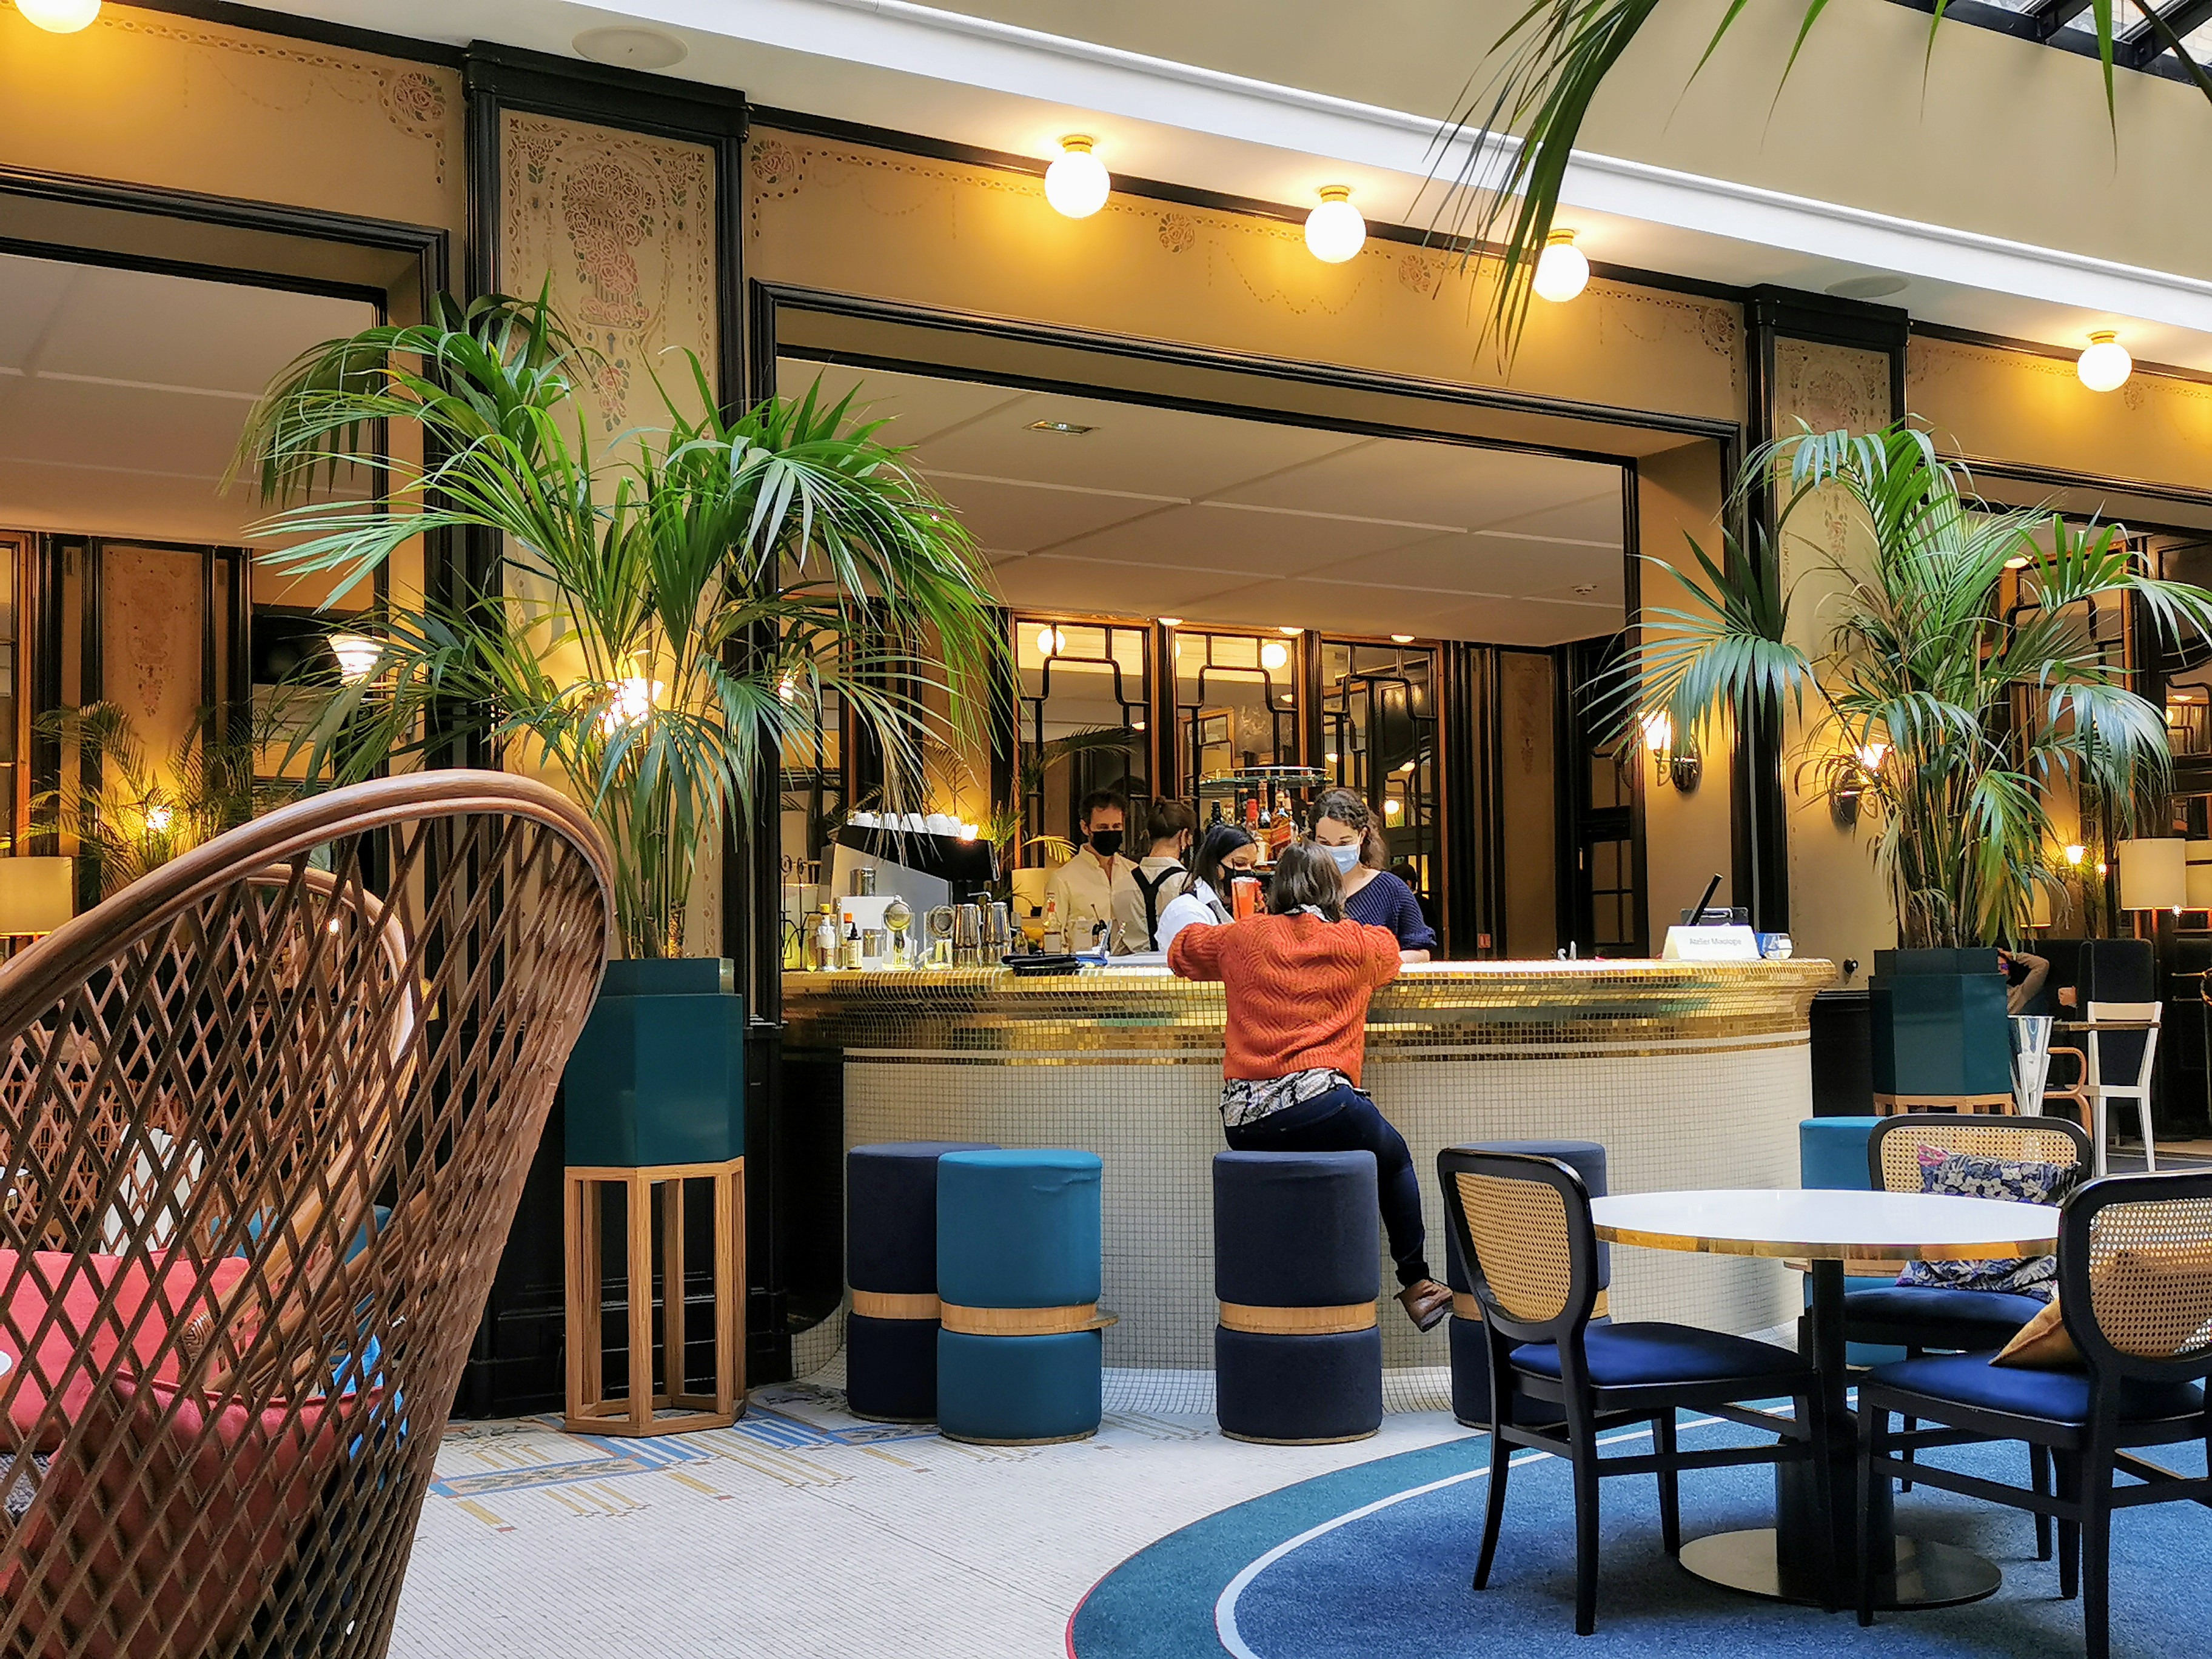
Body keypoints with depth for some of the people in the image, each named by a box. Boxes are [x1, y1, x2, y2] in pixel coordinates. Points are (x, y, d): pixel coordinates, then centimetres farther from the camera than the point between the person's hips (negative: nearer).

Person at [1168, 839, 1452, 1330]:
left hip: (1241, 1124, 2)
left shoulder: (1243, 937, 12)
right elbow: (1391, 950, 36)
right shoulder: (1358, 944, 10)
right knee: (1394, 1159, 26)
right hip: (1318, 1103, -2)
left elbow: (1180, 949, 31)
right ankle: (1416, 1285, 30)